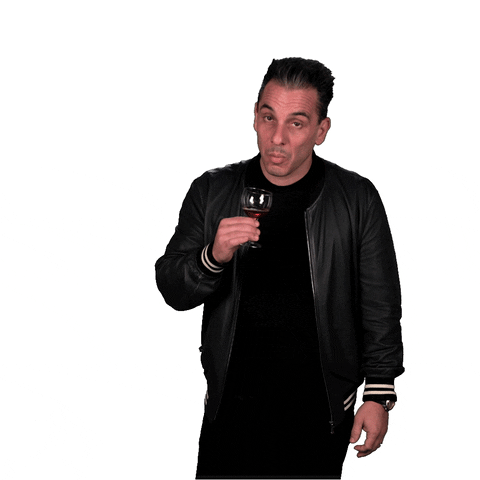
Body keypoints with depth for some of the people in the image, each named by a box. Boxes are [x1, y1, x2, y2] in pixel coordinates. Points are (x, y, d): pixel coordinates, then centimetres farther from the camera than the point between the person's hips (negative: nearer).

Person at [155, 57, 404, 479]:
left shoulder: (357, 199, -3)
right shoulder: (212, 192, 0)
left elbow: (380, 308, 1)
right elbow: (172, 290, -1)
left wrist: (379, 395, -1)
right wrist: (213, 258, -20)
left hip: (321, 410, -1)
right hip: (233, 405, 1)